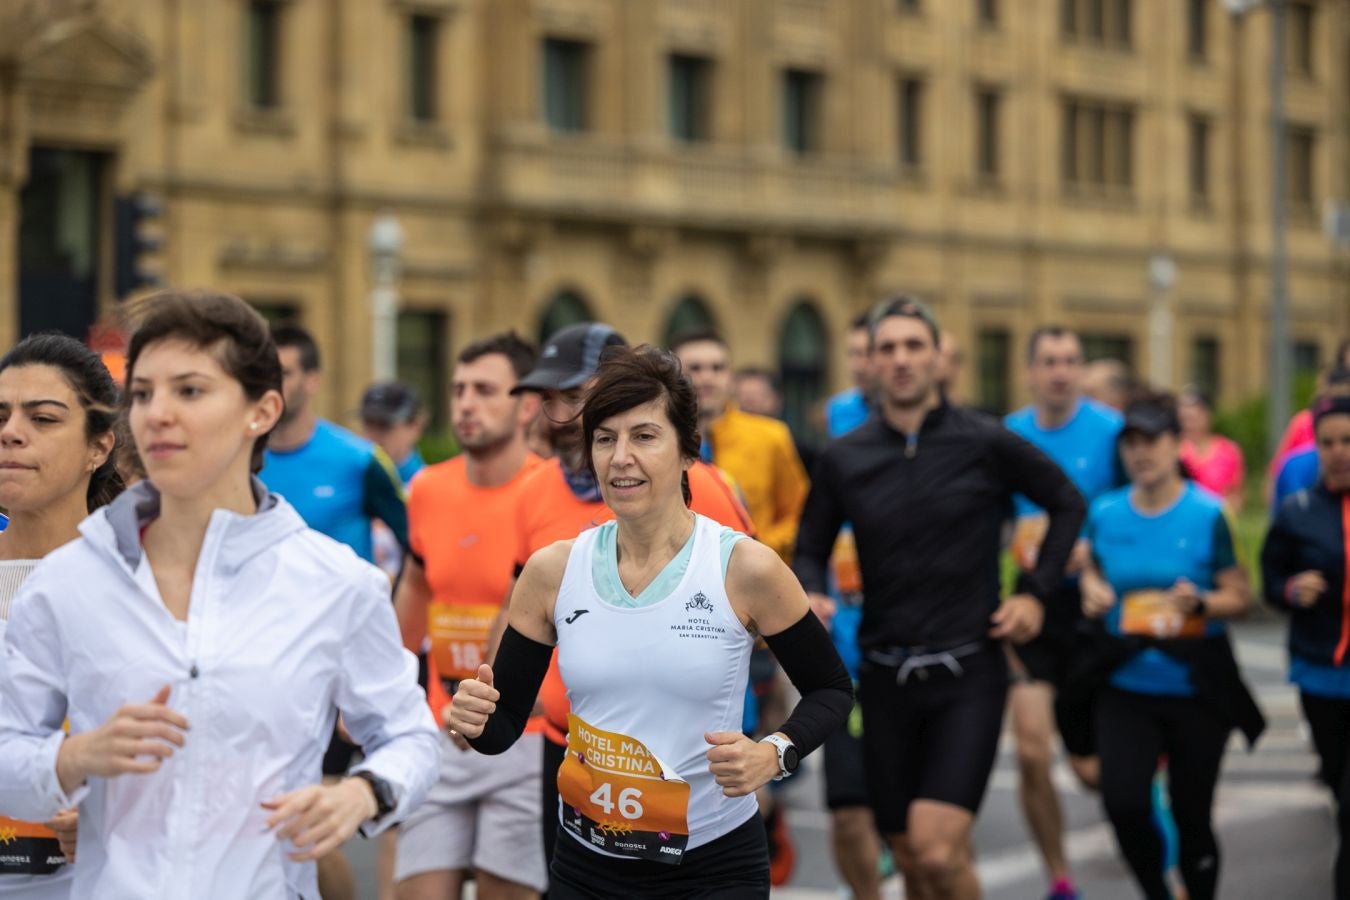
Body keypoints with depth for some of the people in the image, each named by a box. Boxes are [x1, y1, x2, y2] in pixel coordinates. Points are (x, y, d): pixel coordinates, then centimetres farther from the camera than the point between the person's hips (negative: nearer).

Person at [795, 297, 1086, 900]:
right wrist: (811, 597, -8)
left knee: (937, 850, -18)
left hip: (968, 674, -3)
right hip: (886, 675, 3)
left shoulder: (985, 443, -4)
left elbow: (1067, 504, 9)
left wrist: (1038, 594, 2)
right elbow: (811, 546, 13)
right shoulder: (844, 459, 2)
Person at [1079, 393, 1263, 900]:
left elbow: (1239, 597, -3)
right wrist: (1093, 590, -2)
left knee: (1192, 815, 5)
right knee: (1123, 801, -13)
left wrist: (1199, 602, -23)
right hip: (1127, 684, 2)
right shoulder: (1104, 513, 4)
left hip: (1196, 687, -2)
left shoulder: (1208, 515, -6)